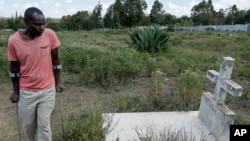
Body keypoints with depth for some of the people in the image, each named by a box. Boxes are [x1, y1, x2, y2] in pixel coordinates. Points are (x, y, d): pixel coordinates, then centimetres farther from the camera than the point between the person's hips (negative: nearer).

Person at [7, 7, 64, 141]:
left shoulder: (50, 34, -13)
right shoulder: (14, 40, -13)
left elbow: (55, 60, -1)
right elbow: (14, 68, -1)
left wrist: (58, 82, 2)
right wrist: (15, 91, 5)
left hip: (47, 89, -1)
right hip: (26, 92, 1)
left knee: (44, 125, 5)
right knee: (28, 125, 17)